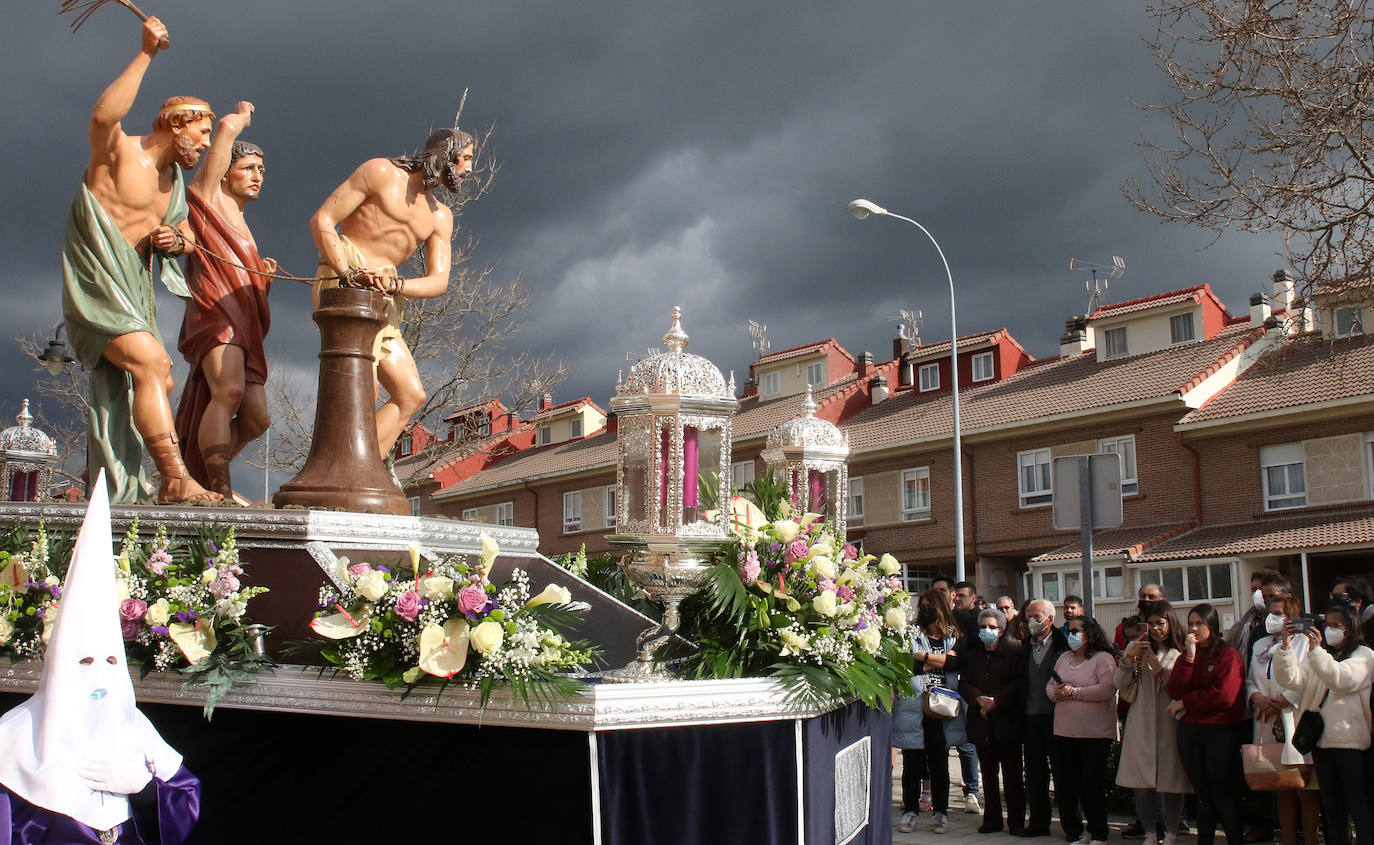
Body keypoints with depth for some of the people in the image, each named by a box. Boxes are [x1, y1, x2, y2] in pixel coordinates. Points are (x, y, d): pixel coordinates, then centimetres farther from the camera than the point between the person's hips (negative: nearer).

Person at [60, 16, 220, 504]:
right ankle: (175, 479, -27)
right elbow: (104, 115, -32)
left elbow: (188, 234, 23)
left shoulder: (172, 177, 16)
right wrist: (146, 53, -31)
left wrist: (178, 240, -2)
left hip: (134, 289, 9)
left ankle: (115, 491, 21)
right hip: (97, 283, -9)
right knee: (151, 364, -22)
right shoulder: (119, 151, -9)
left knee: (139, 384, 11)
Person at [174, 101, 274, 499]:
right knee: (228, 391, -30)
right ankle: (220, 488, -38)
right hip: (213, 316, -8)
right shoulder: (207, 194, 9)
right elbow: (226, 127, -1)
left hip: (244, 326, 8)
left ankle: (193, 479, 17)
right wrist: (242, 115, 19)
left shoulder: (243, 226, 30)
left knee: (255, 419, 2)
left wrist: (264, 273, 13)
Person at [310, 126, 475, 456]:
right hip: (341, 284, -7)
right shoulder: (381, 172, 2)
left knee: (410, 395, 1)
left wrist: (394, 285, -17)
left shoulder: (440, 216, 19)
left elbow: (438, 282, 5)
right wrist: (348, 274, -21)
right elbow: (322, 220, -6)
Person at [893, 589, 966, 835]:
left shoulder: (954, 638, 10)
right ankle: (910, 810, 11)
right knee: (912, 763, 1)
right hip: (914, 709, -2)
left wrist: (924, 656, -10)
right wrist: (942, 660, -7)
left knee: (939, 762, 8)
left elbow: (955, 663, -9)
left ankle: (940, 811, 17)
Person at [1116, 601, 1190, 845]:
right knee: (1142, 784, 1)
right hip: (1141, 724, 2)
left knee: (1170, 782, 1)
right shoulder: (1138, 648, 10)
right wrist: (1128, 658, -9)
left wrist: (1159, 668, -15)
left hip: (1170, 722, -2)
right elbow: (1121, 685, 5)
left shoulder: (1180, 652, 2)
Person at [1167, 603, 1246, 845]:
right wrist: (1189, 658, -8)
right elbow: (1175, 691, 0)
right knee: (1202, 795, 10)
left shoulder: (1228, 655, -4)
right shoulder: (1187, 655, 13)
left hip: (1219, 732, -5)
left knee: (1223, 795, -2)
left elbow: (1225, 696, -16)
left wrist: (1185, 703, -8)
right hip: (1189, 732, 5)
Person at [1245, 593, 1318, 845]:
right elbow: (1250, 680, 17)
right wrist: (1257, 697, -3)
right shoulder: (1260, 645, 19)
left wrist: (1278, 703, -12)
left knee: (1305, 790, -4)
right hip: (1268, 727, 6)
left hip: (1295, 725, -6)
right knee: (1282, 791, 9)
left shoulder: (1303, 642, -4)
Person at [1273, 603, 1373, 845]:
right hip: (1321, 741, 6)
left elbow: (1341, 680, -20)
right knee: (1331, 807, 11)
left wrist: (1315, 650, -29)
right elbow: (1290, 678, 2)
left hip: (1350, 741, -6)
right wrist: (1286, 645, -12)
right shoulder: (1321, 656, 17)